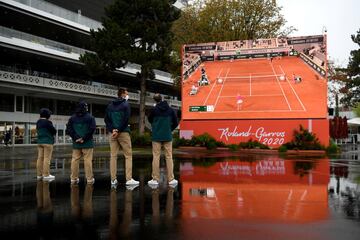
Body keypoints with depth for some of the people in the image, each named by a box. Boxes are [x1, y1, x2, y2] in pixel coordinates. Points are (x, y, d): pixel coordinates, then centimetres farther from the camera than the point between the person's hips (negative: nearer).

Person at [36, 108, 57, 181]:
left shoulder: (38, 122, 9)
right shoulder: (47, 122, -14)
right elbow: (54, 131, -10)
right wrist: (52, 133, 10)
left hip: (40, 142, 8)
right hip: (48, 142, -7)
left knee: (40, 158, 8)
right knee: (47, 158, -5)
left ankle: (39, 174, 12)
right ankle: (46, 175, -5)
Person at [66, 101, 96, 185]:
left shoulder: (72, 118, 9)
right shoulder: (90, 117, -3)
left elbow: (68, 129, 3)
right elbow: (92, 129, -12)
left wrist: (75, 138, -2)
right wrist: (84, 138, -10)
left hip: (76, 143, 4)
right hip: (87, 143, -3)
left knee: (75, 160, 8)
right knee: (88, 160, -2)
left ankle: (74, 179, 10)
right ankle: (89, 179, -1)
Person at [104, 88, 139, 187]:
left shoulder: (110, 105, 12)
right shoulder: (125, 104, -3)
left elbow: (106, 119, 4)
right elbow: (126, 119, -13)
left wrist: (113, 129, -4)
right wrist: (118, 130, -11)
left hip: (112, 133, 5)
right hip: (123, 133, -5)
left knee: (113, 156, 6)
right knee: (128, 155, 0)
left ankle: (113, 180, 5)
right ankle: (129, 179, -6)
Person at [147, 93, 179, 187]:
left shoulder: (154, 110, -5)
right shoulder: (170, 110, 0)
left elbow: (150, 120, 10)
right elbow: (175, 123, 4)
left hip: (156, 137, -1)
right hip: (168, 137, 1)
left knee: (156, 157, 3)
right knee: (169, 157, 5)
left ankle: (155, 179, 4)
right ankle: (171, 179, 5)